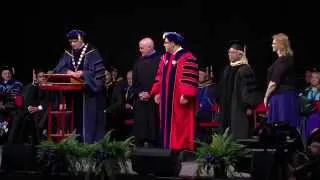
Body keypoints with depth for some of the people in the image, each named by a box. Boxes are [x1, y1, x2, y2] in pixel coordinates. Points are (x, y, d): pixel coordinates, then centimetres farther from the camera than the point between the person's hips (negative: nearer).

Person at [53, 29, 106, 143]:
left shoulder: (92, 53, -5)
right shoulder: (68, 54, 10)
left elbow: (98, 71, -12)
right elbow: (58, 69, 2)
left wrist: (82, 73, -22)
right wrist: (68, 72, -18)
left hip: (90, 91, -5)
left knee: (90, 119, -5)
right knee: (76, 120, 5)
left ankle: (91, 143, -1)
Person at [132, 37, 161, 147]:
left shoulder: (159, 60, -7)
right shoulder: (139, 62, 13)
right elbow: (134, 80, 15)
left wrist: (150, 93, -12)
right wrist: (140, 92, 0)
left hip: (153, 100, -6)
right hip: (141, 100, 6)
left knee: (153, 126, -6)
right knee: (139, 126, 4)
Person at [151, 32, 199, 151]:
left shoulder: (187, 58, -13)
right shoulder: (165, 57, 14)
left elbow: (189, 78, -19)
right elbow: (160, 76, 18)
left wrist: (186, 95, -24)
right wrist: (157, 92, 12)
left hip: (180, 99, -8)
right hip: (167, 98, 9)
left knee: (180, 125, -5)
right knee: (168, 124, 10)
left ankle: (183, 148, 0)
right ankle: (170, 147, 16)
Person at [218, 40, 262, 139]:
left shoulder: (245, 69, -9)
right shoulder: (227, 69, 14)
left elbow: (250, 89, -13)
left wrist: (249, 106, -17)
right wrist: (221, 105, 19)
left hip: (239, 108, -8)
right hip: (227, 109, 8)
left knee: (239, 134, -10)